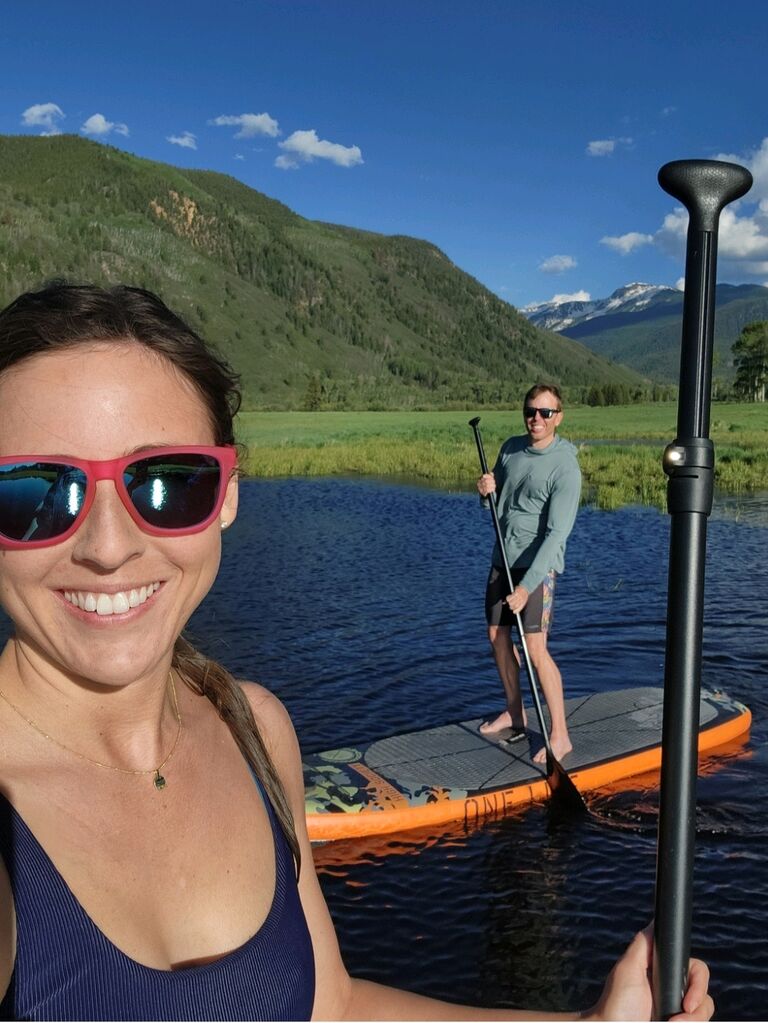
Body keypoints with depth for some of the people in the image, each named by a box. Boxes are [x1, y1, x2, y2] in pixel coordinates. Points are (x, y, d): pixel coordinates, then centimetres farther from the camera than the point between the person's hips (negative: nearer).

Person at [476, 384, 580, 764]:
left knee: (535, 648, -12)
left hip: (538, 565, -7)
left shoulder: (565, 468, -17)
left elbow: (556, 534, -21)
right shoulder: (511, 448, 5)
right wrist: (486, 491, -8)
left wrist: (526, 586, -25)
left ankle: (559, 736, 0)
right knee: (498, 637, 13)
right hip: (502, 558, 7)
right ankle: (515, 715, 30)